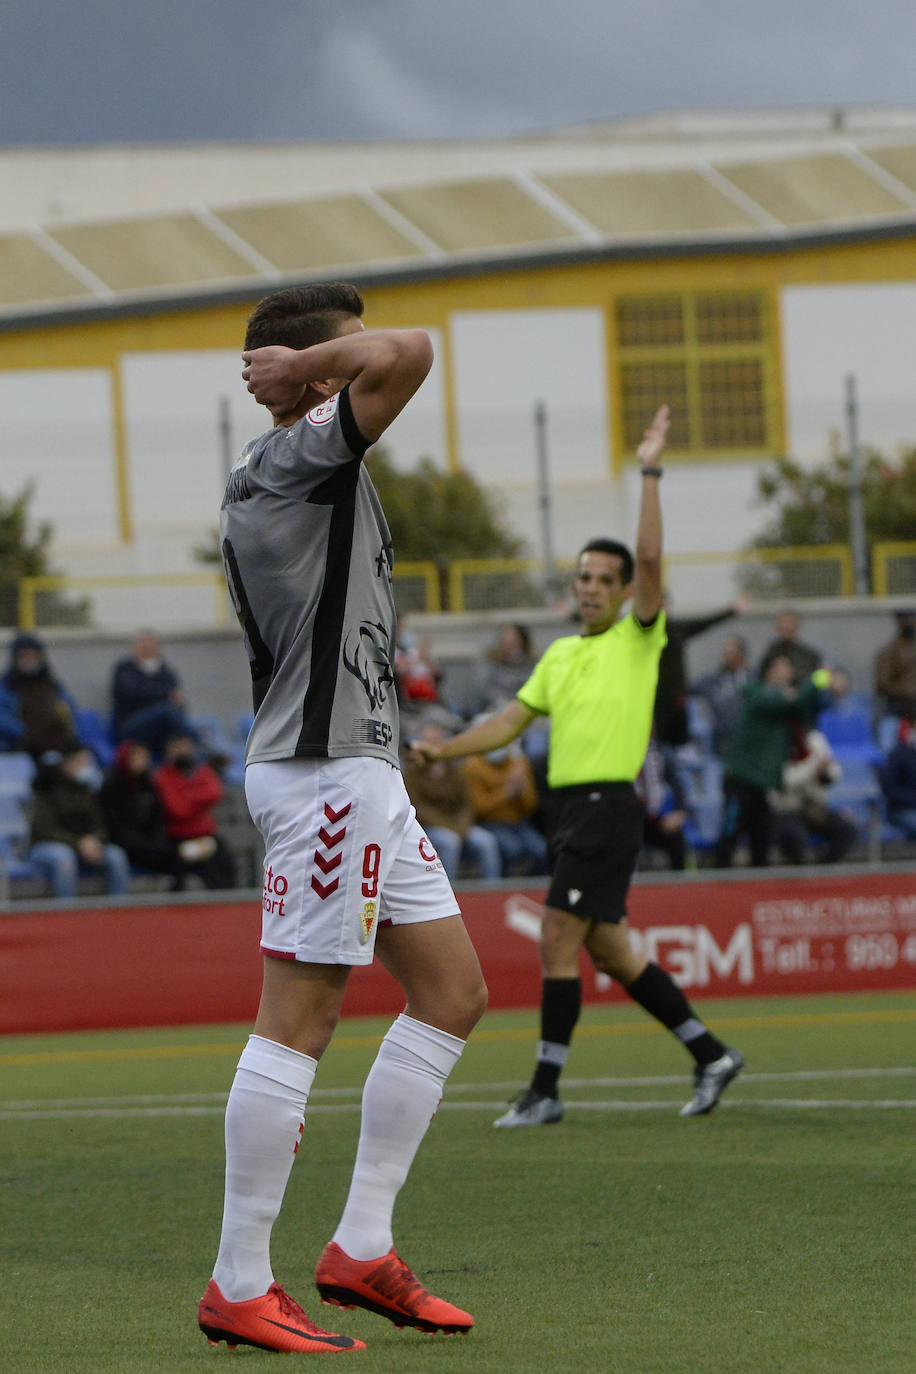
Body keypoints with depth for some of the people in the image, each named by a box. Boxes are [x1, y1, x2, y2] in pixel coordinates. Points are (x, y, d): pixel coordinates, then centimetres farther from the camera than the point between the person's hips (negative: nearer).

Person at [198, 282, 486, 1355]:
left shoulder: (258, 484, 17)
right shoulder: (307, 455, -13)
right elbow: (410, 353, -27)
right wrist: (305, 362, -13)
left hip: (358, 772, 11)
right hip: (326, 772, -11)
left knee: (452, 991, 12)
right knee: (298, 1019, -8)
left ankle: (363, 1249, 13)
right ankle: (238, 1289, -5)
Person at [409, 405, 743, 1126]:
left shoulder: (639, 639, -1)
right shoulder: (560, 654, 19)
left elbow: (650, 557, -15)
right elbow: (509, 723, 20)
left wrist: (651, 473, -16)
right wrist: (439, 750, 10)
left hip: (607, 804, -8)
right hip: (568, 804, 8)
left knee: (559, 941, -11)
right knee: (606, 950, 9)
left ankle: (547, 1088, -7)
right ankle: (711, 1055, 18)